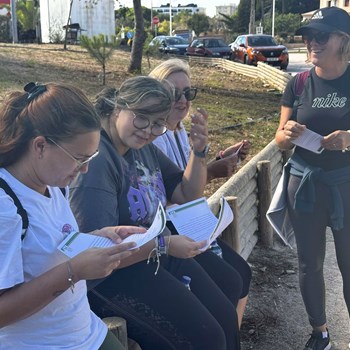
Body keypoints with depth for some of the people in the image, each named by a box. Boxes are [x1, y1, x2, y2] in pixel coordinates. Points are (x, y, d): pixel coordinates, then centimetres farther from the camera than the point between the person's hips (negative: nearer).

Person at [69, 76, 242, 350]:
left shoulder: (143, 146, 3)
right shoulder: (95, 160, -25)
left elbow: (187, 195, 11)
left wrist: (199, 151, -5)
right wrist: (165, 244, -27)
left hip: (158, 254, 9)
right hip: (117, 272, -9)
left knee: (226, 317, 11)